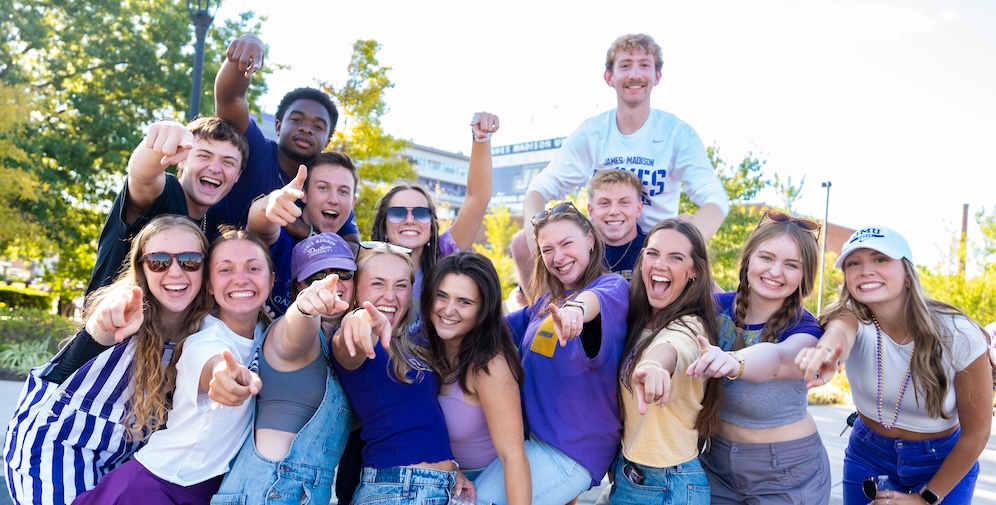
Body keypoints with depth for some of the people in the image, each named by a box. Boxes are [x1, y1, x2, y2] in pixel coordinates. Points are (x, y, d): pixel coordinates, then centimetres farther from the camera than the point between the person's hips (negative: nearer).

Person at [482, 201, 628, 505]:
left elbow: (601, 298, -35)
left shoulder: (611, 286, -12)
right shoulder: (544, 300, 9)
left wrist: (577, 308, -57)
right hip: (533, 434, 7)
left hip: (575, 447, -7)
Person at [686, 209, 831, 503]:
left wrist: (733, 362, -59)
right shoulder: (718, 306, -5)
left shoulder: (806, 330, -18)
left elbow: (778, 357, -39)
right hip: (718, 459, 3)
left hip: (788, 469, -2)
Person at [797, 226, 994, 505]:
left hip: (941, 464, -1)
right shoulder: (853, 317, -21)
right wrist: (826, 352, -71)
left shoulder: (960, 335, -24)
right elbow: (840, 331, -47)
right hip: (867, 456, 2)